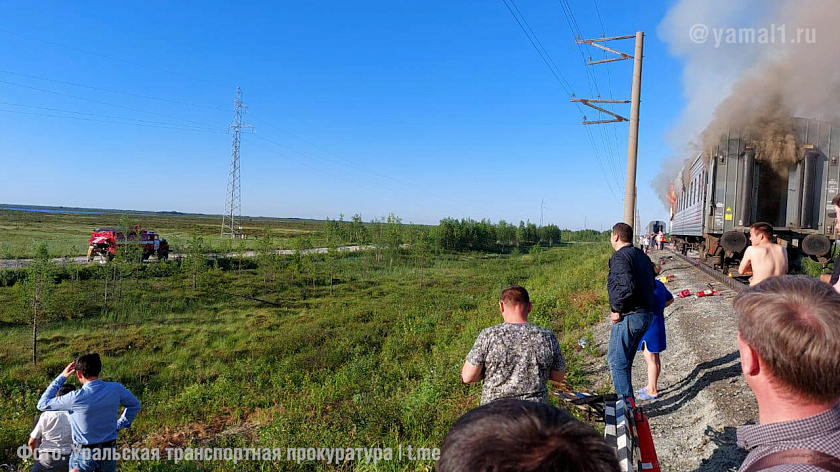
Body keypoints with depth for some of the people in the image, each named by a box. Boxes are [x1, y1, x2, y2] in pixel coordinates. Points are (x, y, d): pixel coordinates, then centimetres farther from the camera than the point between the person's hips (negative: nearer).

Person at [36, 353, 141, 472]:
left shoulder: (76, 398, -22)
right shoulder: (115, 389, -10)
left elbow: (42, 404, -5)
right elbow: (135, 406, 7)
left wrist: (61, 377, -2)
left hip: (83, 455, -3)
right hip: (109, 452, 3)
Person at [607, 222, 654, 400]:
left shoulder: (620, 257, -14)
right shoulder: (643, 256, 16)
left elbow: (627, 286, -28)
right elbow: (651, 285, 19)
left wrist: (617, 310, -18)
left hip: (628, 317, -10)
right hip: (646, 314, 10)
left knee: (617, 360, -1)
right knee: (625, 360, 20)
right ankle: (627, 399, 28)